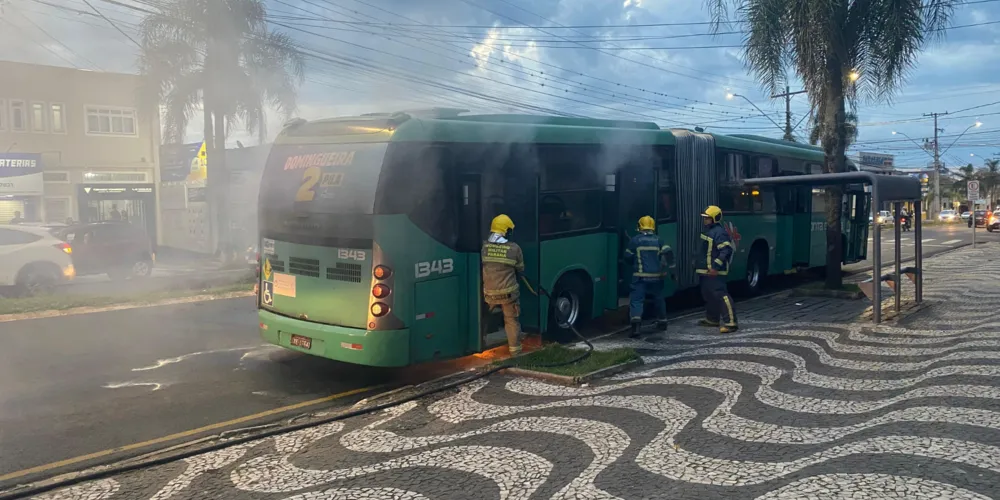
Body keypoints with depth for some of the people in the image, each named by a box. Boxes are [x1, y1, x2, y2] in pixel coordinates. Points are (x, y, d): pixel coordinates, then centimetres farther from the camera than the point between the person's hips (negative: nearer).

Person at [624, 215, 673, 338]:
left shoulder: (635, 240, -1)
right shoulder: (658, 240, 5)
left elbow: (628, 256, 4)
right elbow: (668, 252, -6)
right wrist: (669, 266, 3)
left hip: (640, 276, -3)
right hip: (656, 276, 3)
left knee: (636, 299, -7)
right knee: (659, 299, 21)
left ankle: (635, 323, -28)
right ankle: (662, 322, 33)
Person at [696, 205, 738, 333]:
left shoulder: (719, 232, -16)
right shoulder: (707, 230, 15)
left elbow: (726, 250, -24)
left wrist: (716, 266, -27)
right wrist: (697, 263, 23)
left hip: (714, 272, -11)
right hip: (705, 271, 11)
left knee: (721, 294, -14)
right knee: (708, 295, 20)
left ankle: (730, 322, -16)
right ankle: (712, 319, 34)